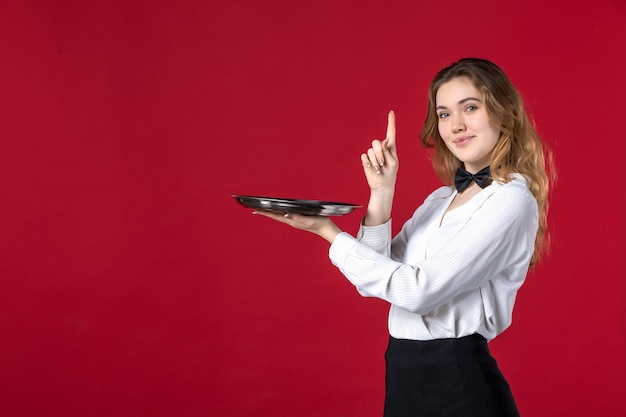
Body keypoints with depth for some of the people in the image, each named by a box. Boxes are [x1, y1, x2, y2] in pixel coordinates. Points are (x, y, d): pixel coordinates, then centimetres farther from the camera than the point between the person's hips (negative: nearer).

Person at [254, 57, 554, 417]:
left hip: (456, 383, -7)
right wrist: (382, 193, -5)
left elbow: (419, 290, -20)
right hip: (404, 376, 7)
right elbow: (379, 274, 4)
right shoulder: (440, 199, 11)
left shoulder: (511, 199, -13)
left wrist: (328, 232, -13)